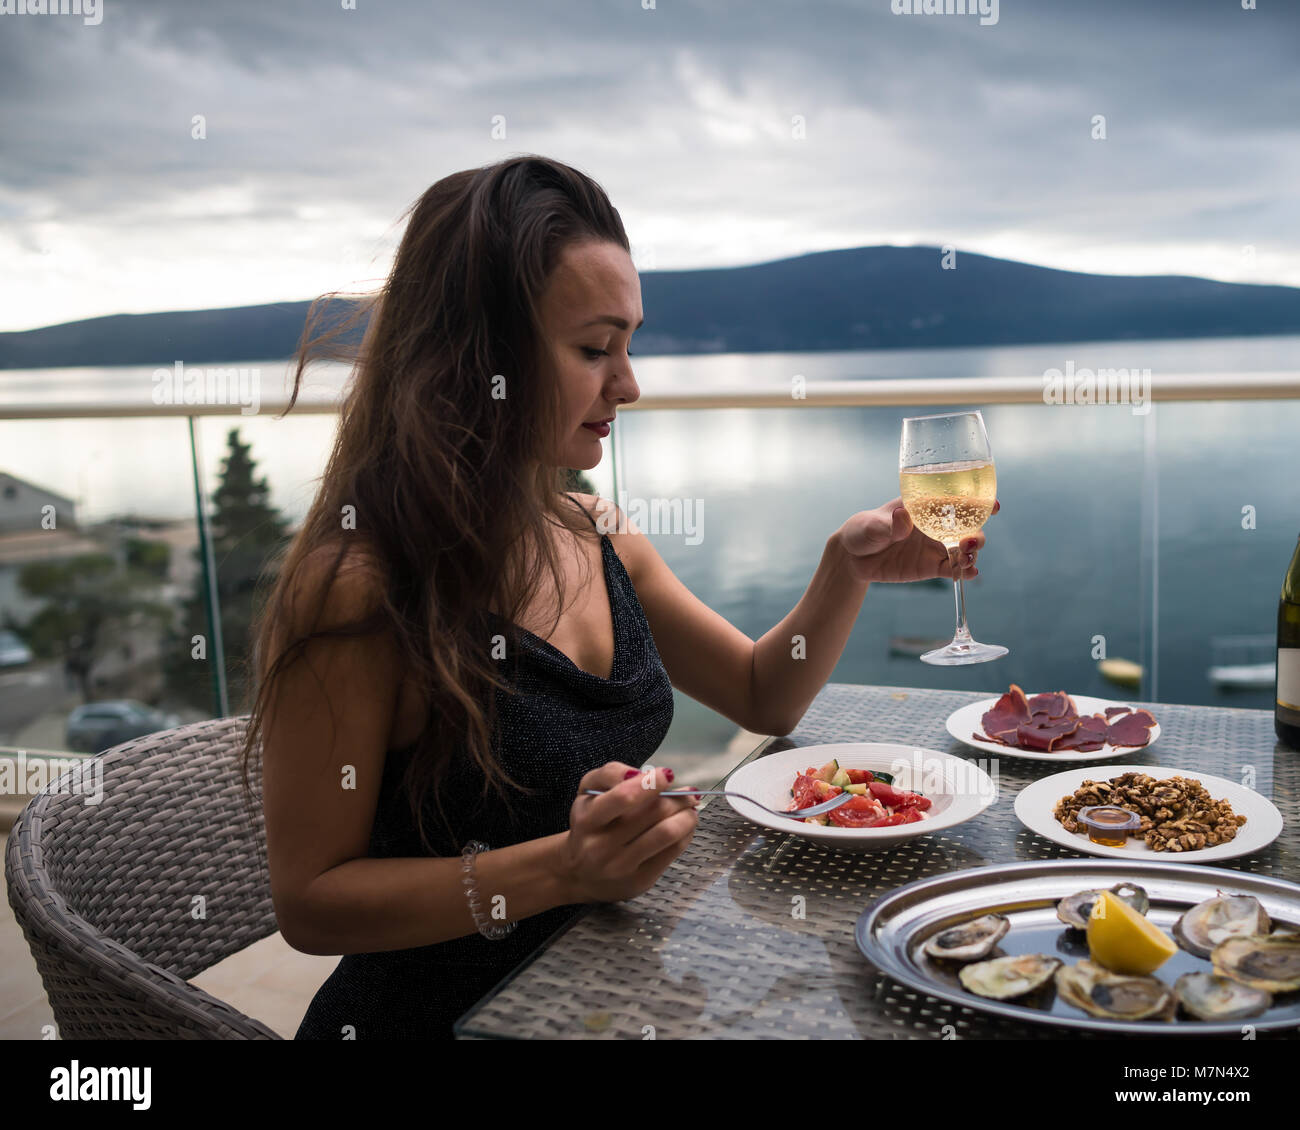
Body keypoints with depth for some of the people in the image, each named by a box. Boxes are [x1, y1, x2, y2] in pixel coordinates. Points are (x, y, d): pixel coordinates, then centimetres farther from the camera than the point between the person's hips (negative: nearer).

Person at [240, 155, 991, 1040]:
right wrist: (560, 869, -28)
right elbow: (311, 901, -17)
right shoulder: (355, 583, -21)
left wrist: (850, 568, -4)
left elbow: (764, 697, 12)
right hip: (443, 1014, -6)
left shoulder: (600, 535, 2)